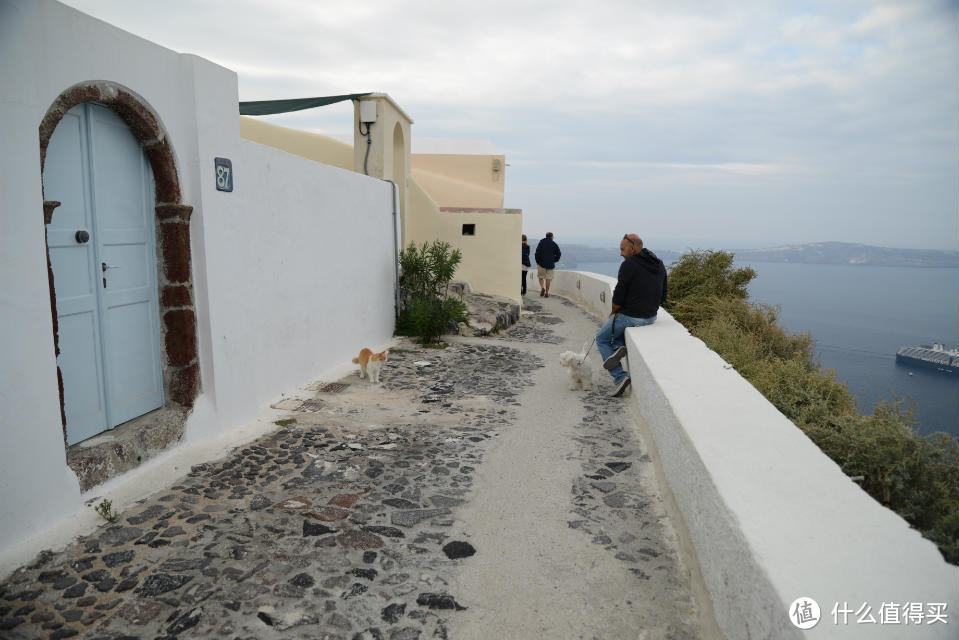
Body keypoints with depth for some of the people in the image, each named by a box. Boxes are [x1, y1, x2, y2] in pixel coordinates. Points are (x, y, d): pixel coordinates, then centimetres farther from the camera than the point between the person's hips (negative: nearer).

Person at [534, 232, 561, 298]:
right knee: (548, 278, 6)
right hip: (550, 264, 1)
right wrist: (554, 260, 14)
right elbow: (558, 253, 2)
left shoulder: (541, 242, -1)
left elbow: (537, 252, -9)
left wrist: (537, 261, 1)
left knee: (540, 276, 13)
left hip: (541, 263, -1)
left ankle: (542, 288, -10)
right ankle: (546, 293, 4)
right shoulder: (554, 244, 3)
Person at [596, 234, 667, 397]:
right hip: (651, 317, 8)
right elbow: (662, 297, 10)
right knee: (618, 324, 35)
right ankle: (620, 346, 8)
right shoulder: (660, 265, 6)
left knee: (601, 339, 15)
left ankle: (619, 377, 3)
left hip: (630, 316, -8)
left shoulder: (629, 265, -18)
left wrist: (613, 312, 2)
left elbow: (618, 296, -16)